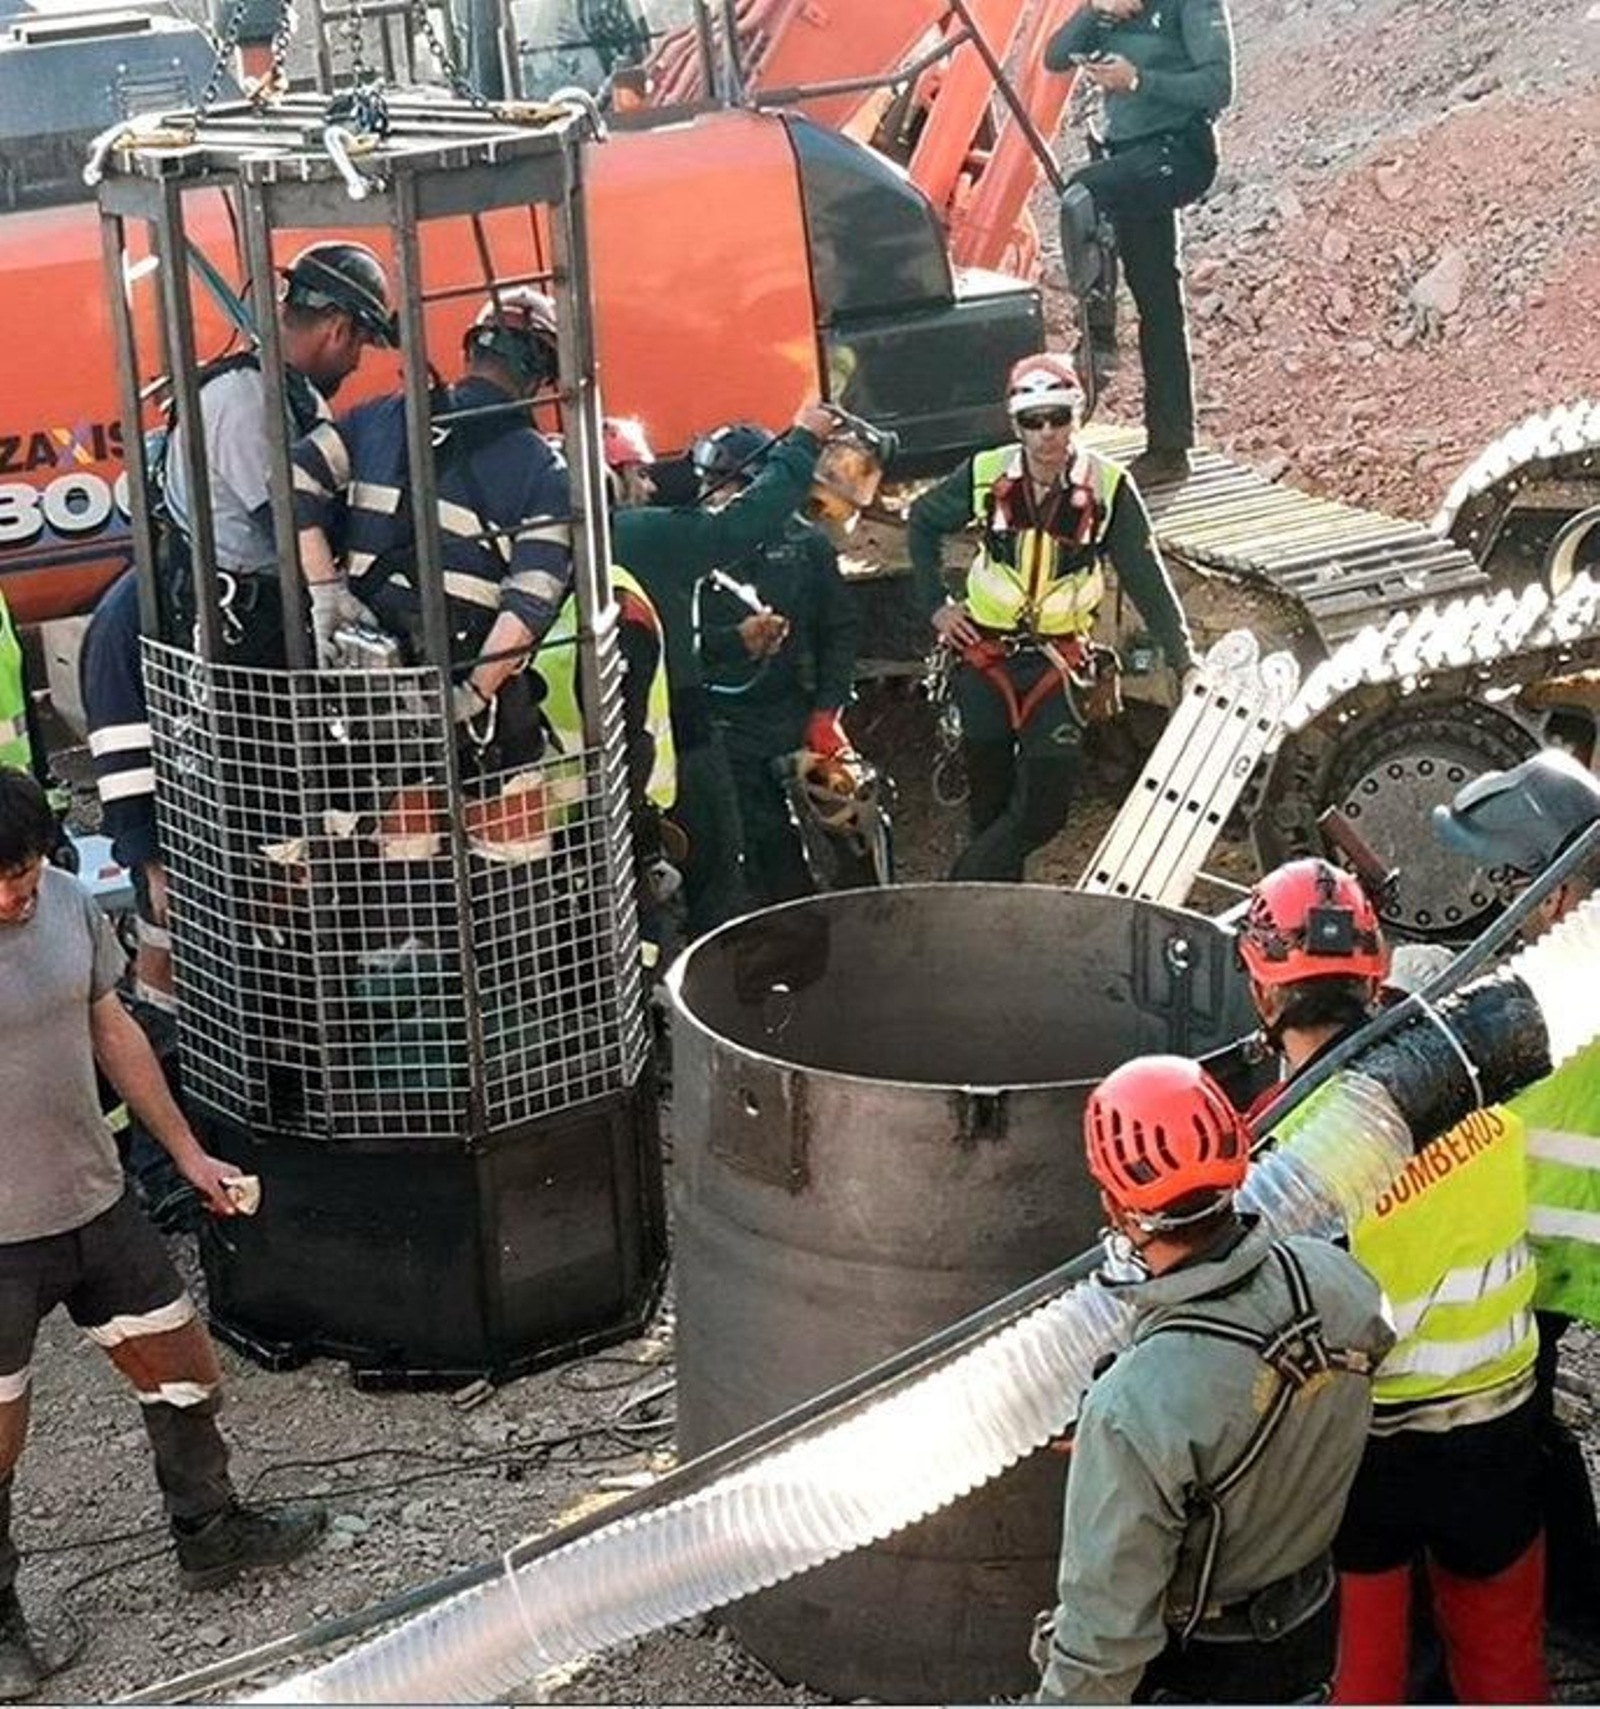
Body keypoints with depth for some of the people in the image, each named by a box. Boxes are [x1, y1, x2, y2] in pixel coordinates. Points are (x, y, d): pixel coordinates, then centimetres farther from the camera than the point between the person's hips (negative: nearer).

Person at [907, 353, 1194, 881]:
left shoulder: (1108, 487, -8)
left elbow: (1146, 577, -5)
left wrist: (1182, 656, -10)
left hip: (1060, 662, -1)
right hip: (984, 654, 1)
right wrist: (934, 605, 7)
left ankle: (970, 888, 6)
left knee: (1045, 805, -9)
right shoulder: (985, 475, -4)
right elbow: (922, 521, 13)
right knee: (990, 802, 7)